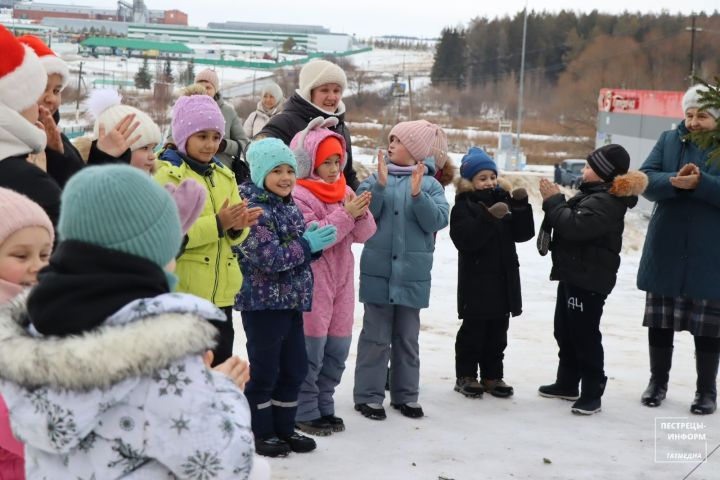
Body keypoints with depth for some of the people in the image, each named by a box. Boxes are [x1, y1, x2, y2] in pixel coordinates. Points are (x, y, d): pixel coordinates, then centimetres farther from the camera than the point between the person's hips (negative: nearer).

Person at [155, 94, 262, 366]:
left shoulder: (223, 174, 13)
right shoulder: (168, 174, -9)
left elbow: (234, 235, 12)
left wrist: (237, 226, -12)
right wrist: (217, 224, -26)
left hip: (221, 293, 7)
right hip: (182, 292, -7)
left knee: (221, 366, 15)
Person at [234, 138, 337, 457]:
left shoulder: (290, 207, 12)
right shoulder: (253, 210, -16)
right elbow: (268, 258, -24)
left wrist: (316, 244, -2)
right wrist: (306, 244, -15)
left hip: (292, 301, 9)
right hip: (263, 303, -8)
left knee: (295, 368, 13)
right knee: (265, 371, 2)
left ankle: (284, 428, 26)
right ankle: (262, 433, 15)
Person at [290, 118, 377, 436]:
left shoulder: (345, 192, 10)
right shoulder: (299, 196, -11)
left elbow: (364, 234, 7)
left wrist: (360, 213, -13)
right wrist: (345, 214, -20)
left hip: (341, 281, 7)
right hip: (311, 281, -7)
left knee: (337, 348, 12)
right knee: (311, 349, -3)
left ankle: (324, 406, 24)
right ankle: (305, 412, 9)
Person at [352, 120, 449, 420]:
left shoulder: (430, 184, 3)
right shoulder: (376, 178, 3)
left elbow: (437, 221, -9)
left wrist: (418, 194, -21)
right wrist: (380, 185, -20)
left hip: (413, 273, 1)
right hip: (378, 269, -1)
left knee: (408, 337, 11)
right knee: (376, 336, 2)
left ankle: (405, 394, 22)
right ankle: (368, 395, 10)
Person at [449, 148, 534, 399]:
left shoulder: (504, 200, 10)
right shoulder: (464, 206, -7)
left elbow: (524, 234, 3)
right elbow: (466, 239, -22)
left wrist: (521, 206, -10)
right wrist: (489, 217, -30)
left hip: (503, 281, 6)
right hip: (476, 282, -6)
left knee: (498, 332, 11)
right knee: (473, 331, 1)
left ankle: (492, 376, 21)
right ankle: (466, 376, 12)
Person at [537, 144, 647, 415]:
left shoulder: (605, 202, -20)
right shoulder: (593, 193, 15)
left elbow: (574, 225, -29)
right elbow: (571, 220, 16)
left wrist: (553, 200, -17)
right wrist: (555, 201, 1)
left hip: (589, 280, -11)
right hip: (573, 275, 11)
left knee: (585, 335, -6)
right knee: (564, 331, 18)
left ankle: (592, 393, 1)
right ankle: (567, 383, 30)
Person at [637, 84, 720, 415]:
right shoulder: (669, 141, 6)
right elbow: (647, 179, -4)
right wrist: (674, 180, -23)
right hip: (665, 252, 3)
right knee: (659, 320, 11)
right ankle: (658, 381, 27)